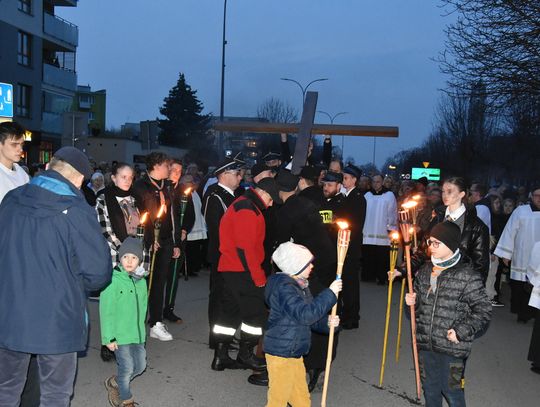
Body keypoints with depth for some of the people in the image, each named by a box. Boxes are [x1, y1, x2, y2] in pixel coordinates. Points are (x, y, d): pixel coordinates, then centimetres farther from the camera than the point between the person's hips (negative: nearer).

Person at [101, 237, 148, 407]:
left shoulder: (141, 281, 5)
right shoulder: (113, 280, -14)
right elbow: (106, 311, -14)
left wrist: (140, 327, 15)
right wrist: (109, 337, -14)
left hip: (137, 333, 7)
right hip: (119, 334, -6)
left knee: (140, 365, 13)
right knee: (127, 368, -1)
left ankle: (114, 383, 38)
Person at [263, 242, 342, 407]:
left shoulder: (300, 285, 10)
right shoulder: (284, 287, -21)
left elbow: (309, 318, 17)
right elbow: (304, 314, -30)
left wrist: (326, 322, -3)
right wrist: (330, 293, -25)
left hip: (294, 353, 9)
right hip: (281, 354, -9)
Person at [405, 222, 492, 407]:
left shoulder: (468, 276, -15)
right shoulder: (425, 270, 5)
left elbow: (483, 310, -11)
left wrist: (462, 331, -19)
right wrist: (413, 301, -1)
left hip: (452, 348, -6)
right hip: (425, 345, 6)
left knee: (452, 391, 7)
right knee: (430, 388, 20)